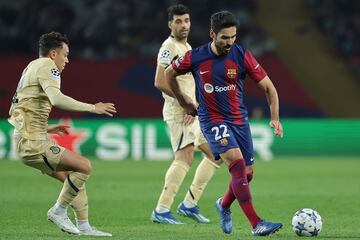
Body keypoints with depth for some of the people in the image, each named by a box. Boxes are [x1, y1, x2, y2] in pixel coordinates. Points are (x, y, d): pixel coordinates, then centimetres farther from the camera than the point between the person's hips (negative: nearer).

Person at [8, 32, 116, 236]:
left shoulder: (31, 67, 21)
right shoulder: (46, 65, -8)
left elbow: (15, 111, 24)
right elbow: (57, 99, -27)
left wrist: (46, 128, 24)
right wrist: (93, 108, -21)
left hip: (30, 139, 11)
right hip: (33, 142, -11)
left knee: (73, 177, 13)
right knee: (84, 166, -15)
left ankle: (84, 226, 14)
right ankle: (59, 211, -3)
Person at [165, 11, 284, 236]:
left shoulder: (241, 56, -9)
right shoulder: (195, 57, -10)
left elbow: (268, 86, -3)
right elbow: (169, 74, 10)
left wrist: (275, 118, -14)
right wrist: (185, 102, 14)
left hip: (239, 118, 3)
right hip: (212, 120, -3)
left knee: (247, 173, 6)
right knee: (238, 164, -22)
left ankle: (224, 205, 40)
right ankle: (256, 224, -24)